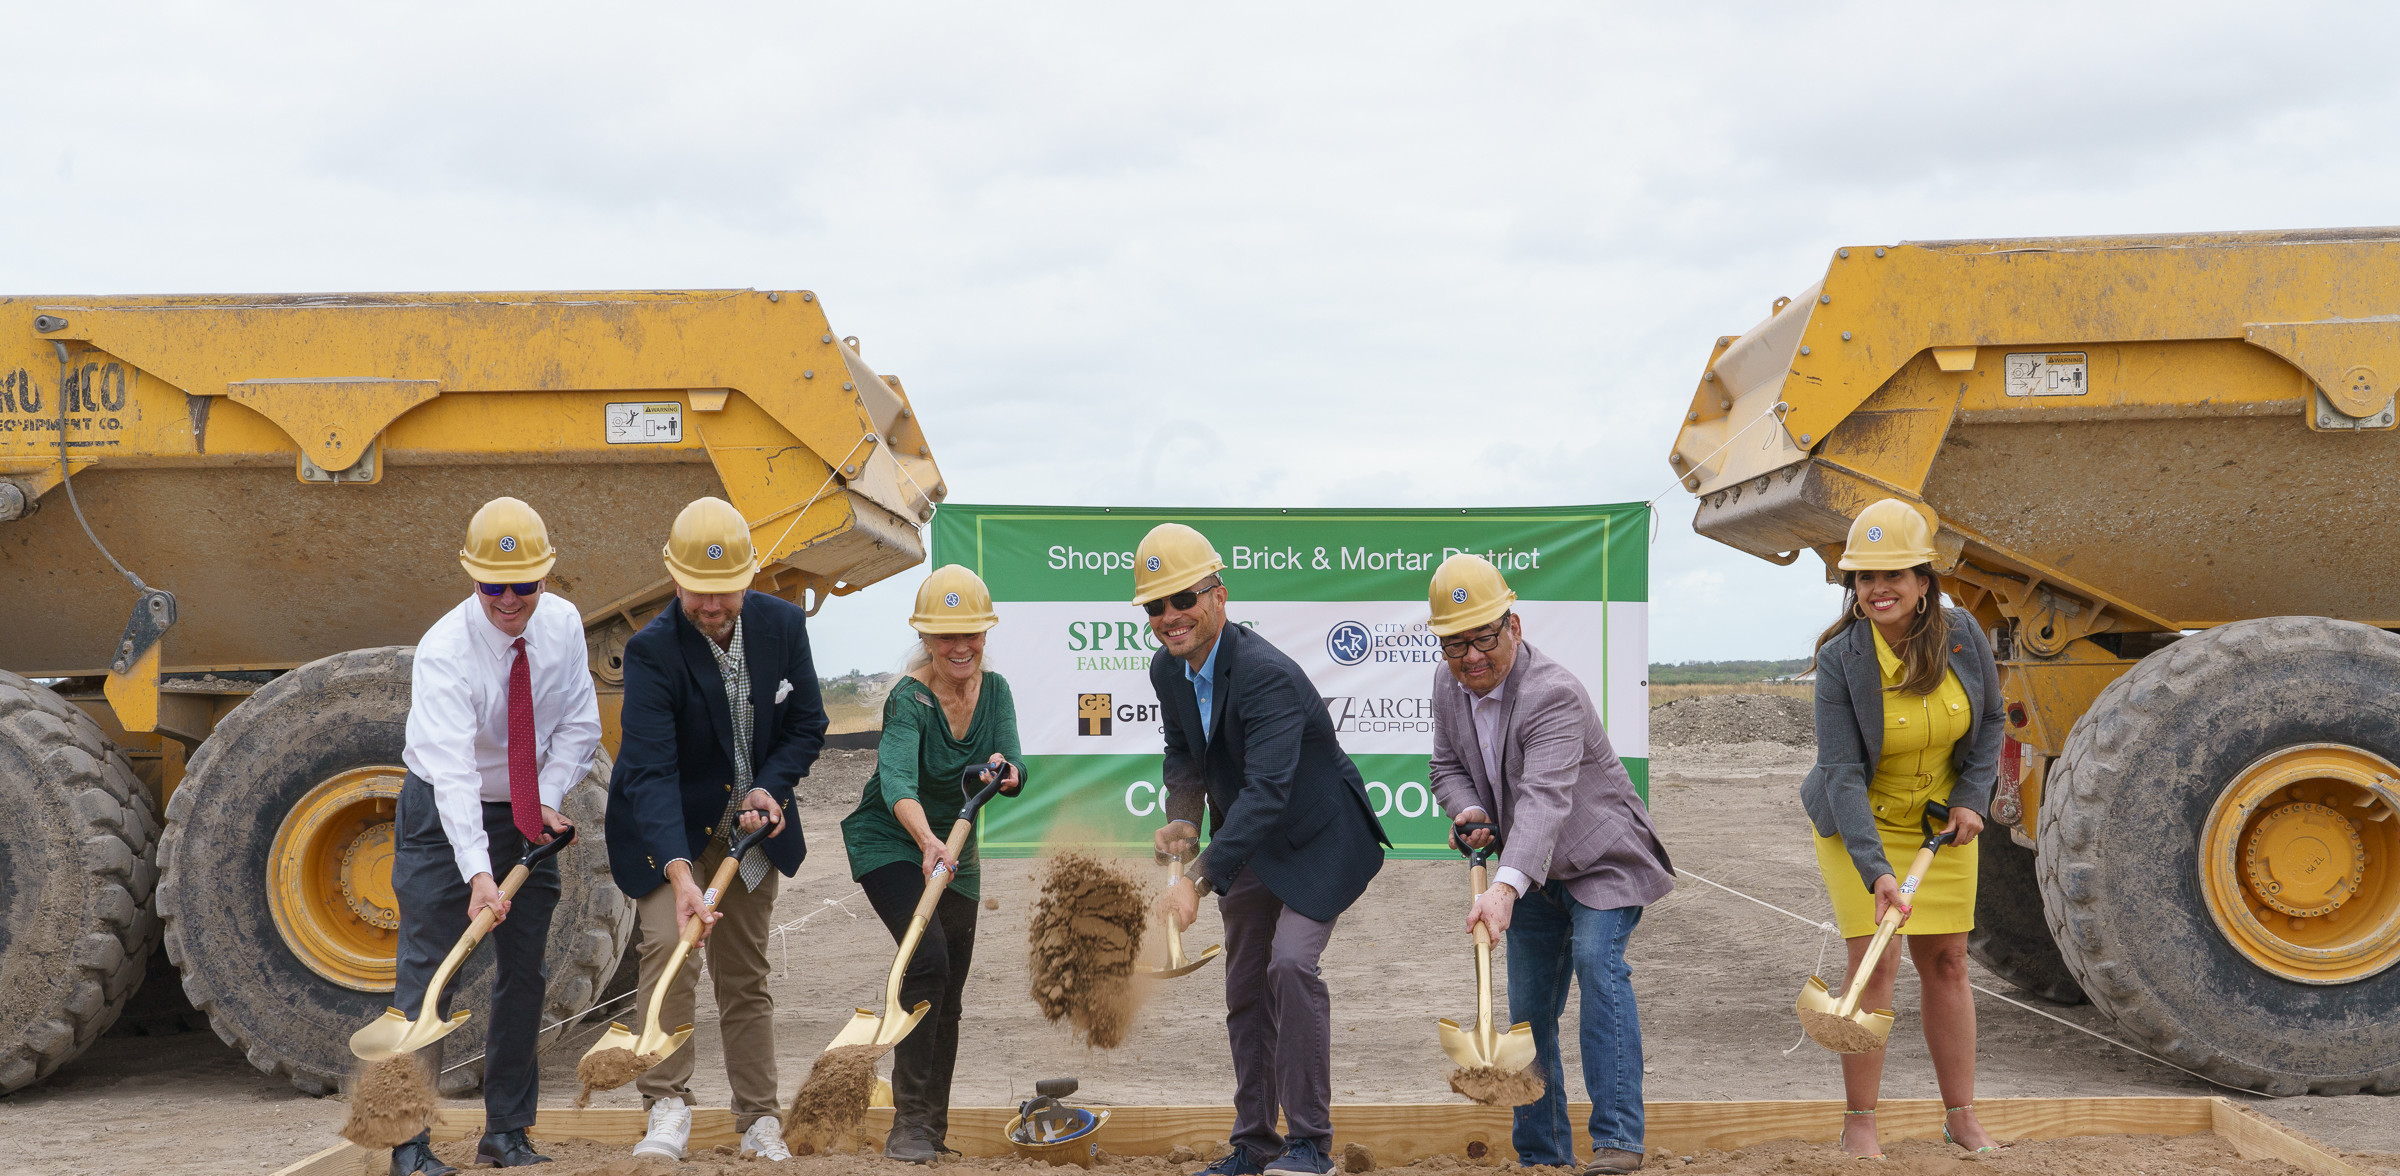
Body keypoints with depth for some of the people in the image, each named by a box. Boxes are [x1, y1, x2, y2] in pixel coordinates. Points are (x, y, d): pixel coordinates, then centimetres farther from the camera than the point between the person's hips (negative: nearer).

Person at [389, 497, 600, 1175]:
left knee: (525, 972, 7)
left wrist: (549, 799, -14)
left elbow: (579, 724, 1)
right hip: (444, 815, -5)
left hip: (528, 814, 5)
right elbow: (452, 770, -36)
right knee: (428, 974, -7)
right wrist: (477, 871, -45)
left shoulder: (563, 623, -9)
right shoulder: (443, 649, -26)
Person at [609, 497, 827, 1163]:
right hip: (667, 827, -4)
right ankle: (667, 1109, -14)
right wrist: (680, 875, -45)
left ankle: (759, 1123, 20)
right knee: (669, 944, -24)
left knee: (746, 975, 11)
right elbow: (650, 772, -34)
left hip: (751, 825, 4)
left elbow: (807, 726, 1)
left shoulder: (783, 623, -11)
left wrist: (769, 787, -17)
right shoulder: (652, 651, -26)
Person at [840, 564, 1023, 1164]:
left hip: (955, 852, 6)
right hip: (891, 843, -6)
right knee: (929, 961, -25)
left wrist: (1004, 772, -39)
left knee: (949, 994, 11)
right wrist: (928, 842, -56)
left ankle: (934, 1128, 24)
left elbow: (1013, 771, -15)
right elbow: (897, 781, -39)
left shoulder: (994, 690, -6)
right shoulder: (909, 699, -24)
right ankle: (908, 1124, -19)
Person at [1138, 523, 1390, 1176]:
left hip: (1320, 839, -8)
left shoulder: (1267, 675, -32)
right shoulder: (1167, 669, -7)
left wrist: (1197, 879, -46)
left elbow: (1266, 791, -40)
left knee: (1290, 963, -23)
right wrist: (1183, 817, -10)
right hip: (1251, 845, 8)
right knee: (1244, 988, 12)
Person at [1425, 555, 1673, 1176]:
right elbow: (1448, 765, 9)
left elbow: (1545, 800, -43)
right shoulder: (1448, 685, -5)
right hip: (1534, 875, 7)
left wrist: (1505, 886, -57)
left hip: (1604, 863, -7)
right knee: (1528, 1014, 9)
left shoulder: (1554, 695, -30)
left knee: (1597, 959, -30)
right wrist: (1467, 808, -16)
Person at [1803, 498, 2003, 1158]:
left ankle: (1961, 1117, 18)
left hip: (1940, 822, 4)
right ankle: (1859, 1123, 0)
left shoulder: (1961, 634, -13)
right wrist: (1876, 871, -36)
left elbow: (1990, 721, 5)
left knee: (1947, 962, 7)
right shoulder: (1839, 659, -23)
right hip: (1860, 824, -3)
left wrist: (1973, 798, -9)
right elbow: (1842, 775, -27)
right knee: (1874, 962, -10)